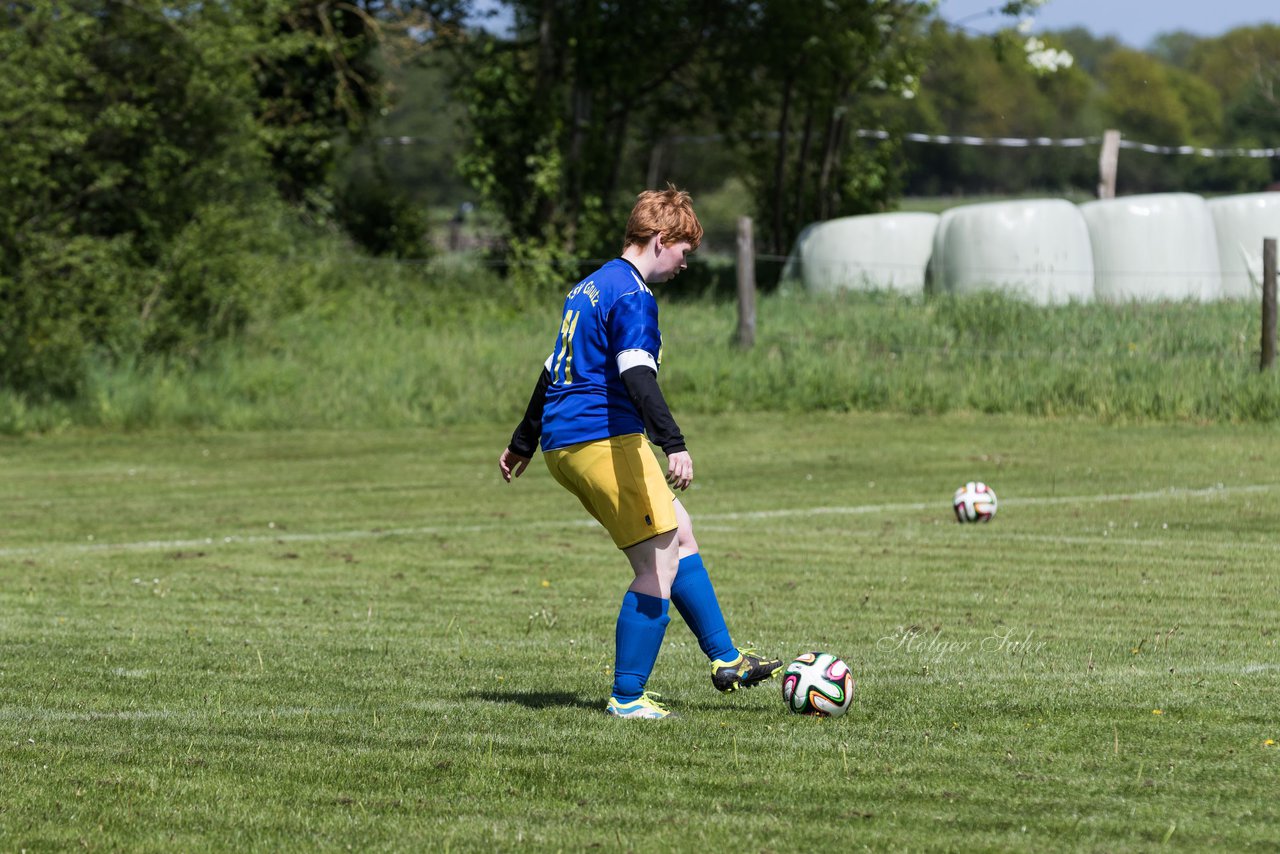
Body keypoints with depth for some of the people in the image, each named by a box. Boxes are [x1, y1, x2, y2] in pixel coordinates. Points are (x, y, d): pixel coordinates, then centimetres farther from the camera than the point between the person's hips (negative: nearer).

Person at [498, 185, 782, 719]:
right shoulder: (632, 296, -12)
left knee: (680, 533, 18)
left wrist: (523, 443, 35)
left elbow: (556, 370, 28)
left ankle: (725, 659, 22)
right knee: (660, 565, -7)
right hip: (606, 440, -10)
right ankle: (627, 696, -7)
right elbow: (637, 376, -27)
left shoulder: (592, 287, 19)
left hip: (563, 444, 10)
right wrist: (674, 445, -36)